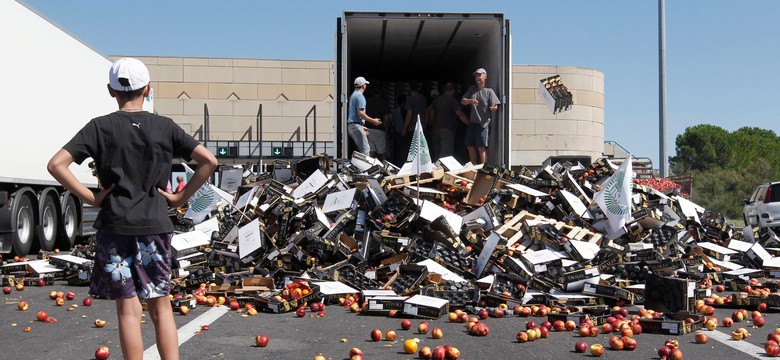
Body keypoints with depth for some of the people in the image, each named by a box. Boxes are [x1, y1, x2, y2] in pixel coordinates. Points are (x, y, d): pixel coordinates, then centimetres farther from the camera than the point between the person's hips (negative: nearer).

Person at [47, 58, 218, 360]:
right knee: (160, 306, 11)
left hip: (115, 227, -1)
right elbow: (209, 160, -3)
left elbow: (57, 164, -10)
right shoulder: (164, 127, 3)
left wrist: (90, 197, -4)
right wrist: (181, 197, 1)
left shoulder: (100, 127, -1)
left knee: (128, 309, 3)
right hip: (155, 225, 1)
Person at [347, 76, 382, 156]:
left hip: (351, 125, 10)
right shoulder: (360, 96, -11)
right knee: (365, 149, -13)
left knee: (363, 149, 12)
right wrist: (373, 120, -11)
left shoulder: (353, 95, 20)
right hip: (356, 125, -10)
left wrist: (362, 126, 26)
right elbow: (360, 113, -19)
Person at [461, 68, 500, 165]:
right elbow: (463, 101, 8)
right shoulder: (472, 89, 13)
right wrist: (470, 100, -13)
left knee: (481, 147, -10)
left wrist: (494, 108, -33)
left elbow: (494, 106, -8)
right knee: (470, 147, 9)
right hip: (472, 122, 6)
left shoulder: (489, 91, -2)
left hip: (483, 123, -6)